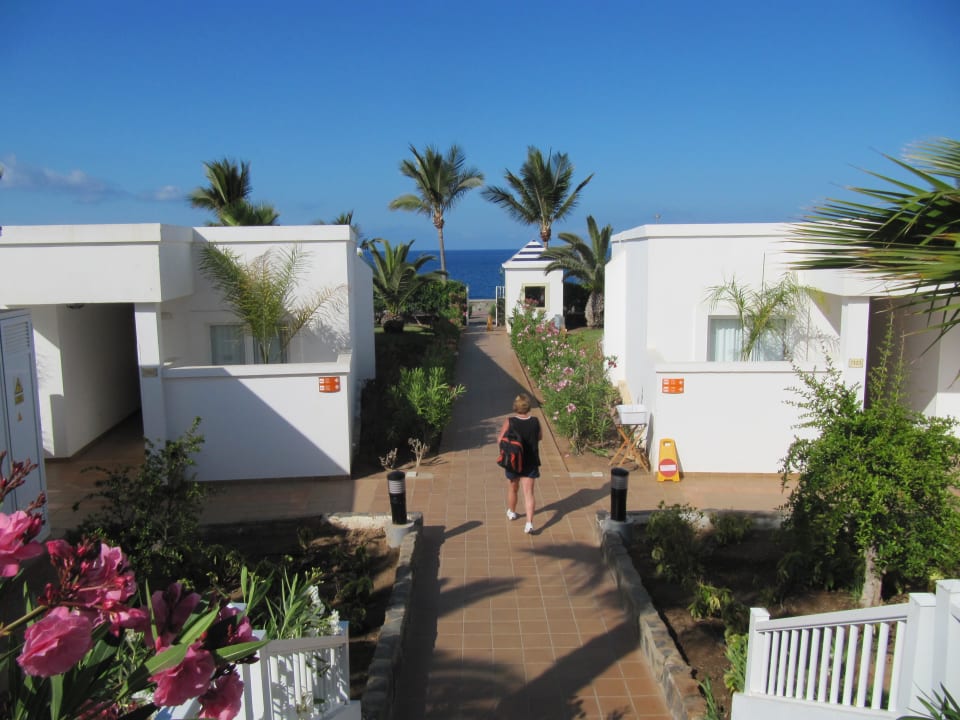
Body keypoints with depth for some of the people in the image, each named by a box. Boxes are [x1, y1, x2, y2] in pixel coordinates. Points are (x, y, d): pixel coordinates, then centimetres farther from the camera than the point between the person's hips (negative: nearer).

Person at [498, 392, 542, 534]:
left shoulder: (509, 422, -18)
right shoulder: (535, 421, -11)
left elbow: (500, 440, -11)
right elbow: (540, 437, 6)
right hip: (530, 463, 1)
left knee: (512, 489, 22)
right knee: (528, 493, 2)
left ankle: (511, 512, 44)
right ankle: (529, 523, -8)